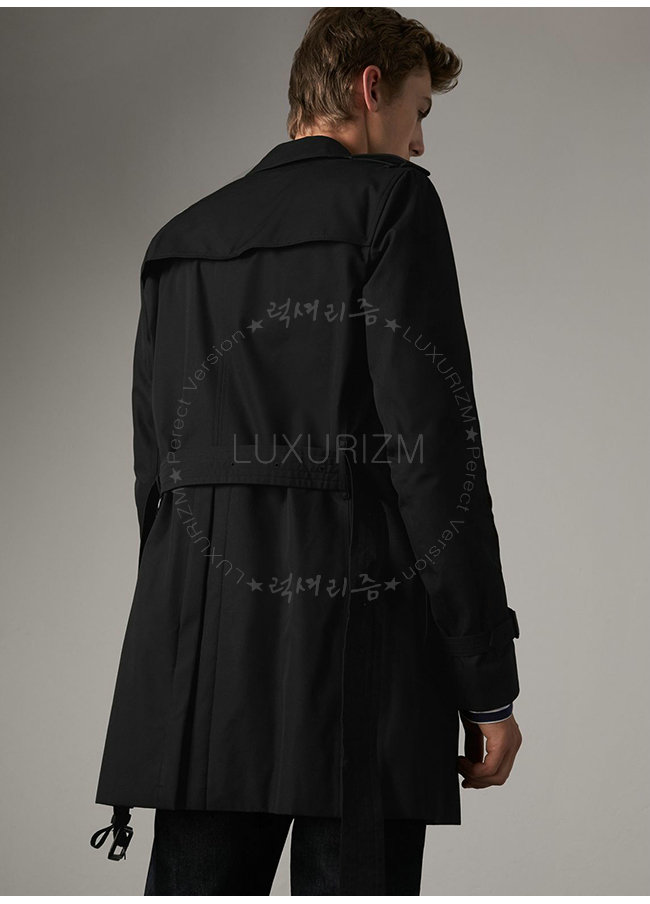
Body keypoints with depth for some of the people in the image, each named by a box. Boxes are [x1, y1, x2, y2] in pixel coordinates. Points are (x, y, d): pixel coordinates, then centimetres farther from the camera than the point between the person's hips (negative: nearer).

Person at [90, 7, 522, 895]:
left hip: (198, 659, 6)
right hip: (362, 653, -5)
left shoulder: (178, 241, 18)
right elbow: (434, 448, -9)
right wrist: (488, 683, -6)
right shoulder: (391, 199, 0)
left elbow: (154, 468, 15)